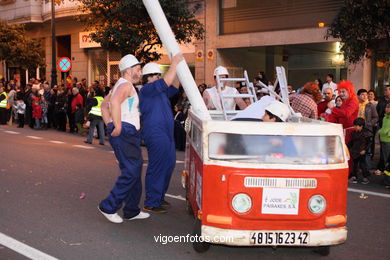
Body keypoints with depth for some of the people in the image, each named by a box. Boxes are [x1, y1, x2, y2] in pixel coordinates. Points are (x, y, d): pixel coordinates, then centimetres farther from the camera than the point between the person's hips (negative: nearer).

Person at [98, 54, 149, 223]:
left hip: (128, 134, 11)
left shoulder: (120, 85, 23)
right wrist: (117, 127, -26)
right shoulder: (126, 84, -10)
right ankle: (108, 207, -3)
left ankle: (131, 211, 21)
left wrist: (109, 125, 21)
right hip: (125, 133, -11)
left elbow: (104, 105, 30)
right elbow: (114, 102, -30)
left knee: (134, 170, 14)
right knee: (130, 172, -11)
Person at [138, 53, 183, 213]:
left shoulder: (160, 92, 21)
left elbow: (173, 87, 25)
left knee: (168, 165, 15)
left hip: (166, 134, 10)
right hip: (155, 134, -10)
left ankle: (159, 198, 27)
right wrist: (174, 63, -10)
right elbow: (167, 81, -18)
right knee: (157, 168, -7)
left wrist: (178, 67, 16)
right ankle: (151, 203, 0)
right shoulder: (146, 90, -9)